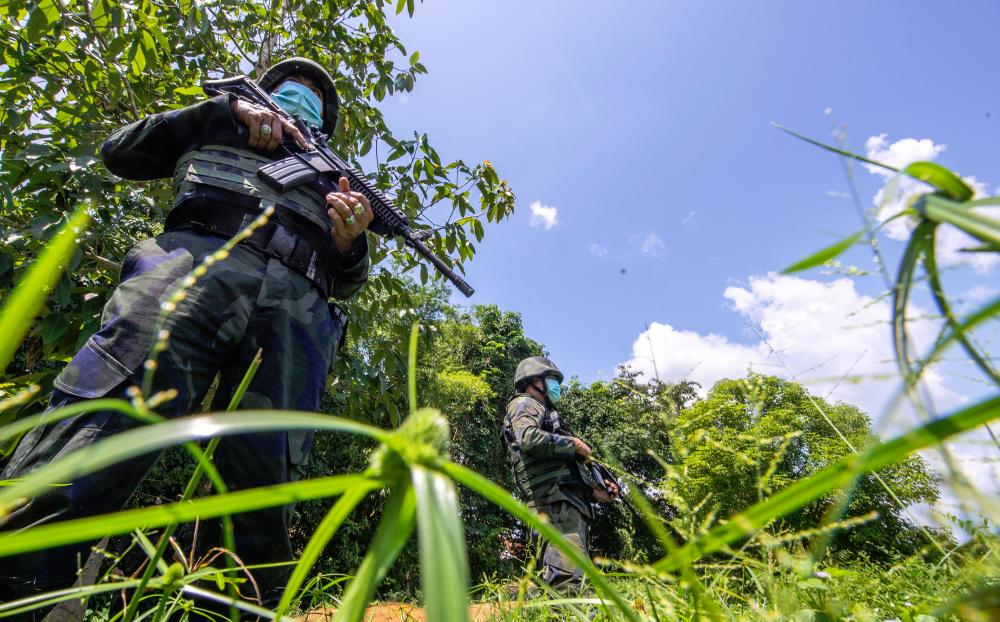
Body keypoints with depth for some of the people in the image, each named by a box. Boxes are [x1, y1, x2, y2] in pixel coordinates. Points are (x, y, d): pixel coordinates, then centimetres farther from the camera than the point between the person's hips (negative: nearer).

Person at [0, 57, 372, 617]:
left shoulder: (332, 173, 37)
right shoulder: (219, 128, 37)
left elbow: (346, 280, 27)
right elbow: (120, 153, 24)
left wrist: (350, 241, 1)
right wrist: (230, 109, 16)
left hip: (300, 304, 1)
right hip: (201, 257, 0)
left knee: (265, 472, -12)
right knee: (114, 409, -22)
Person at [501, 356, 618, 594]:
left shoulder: (544, 411, 32)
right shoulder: (524, 403, 4)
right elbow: (528, 438, -20)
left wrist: (594, 491, 17)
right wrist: (573, 444, -8)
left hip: (571, 502, 10)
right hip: (556, 501, -10)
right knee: (567, 576, -19)